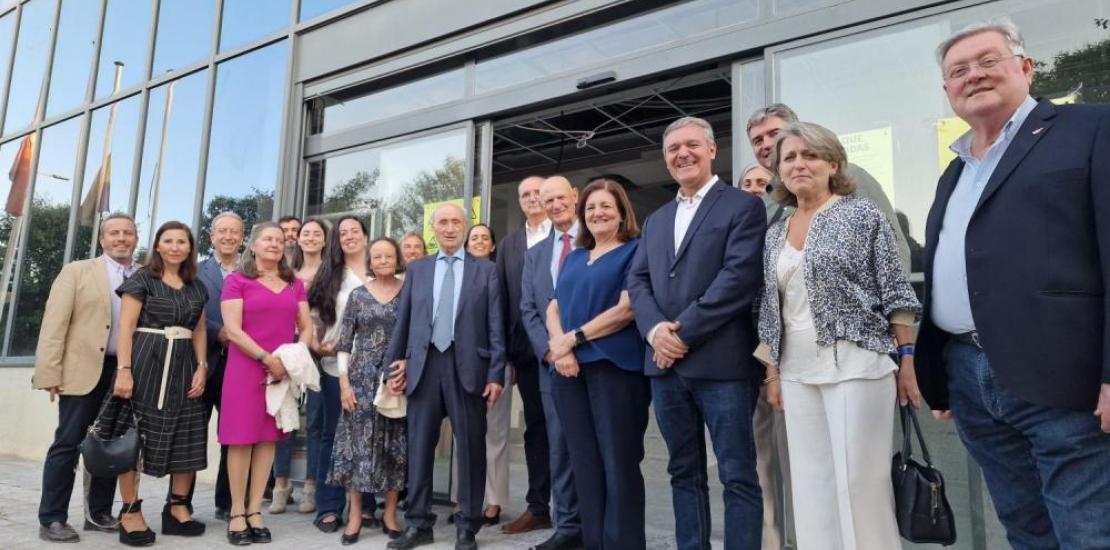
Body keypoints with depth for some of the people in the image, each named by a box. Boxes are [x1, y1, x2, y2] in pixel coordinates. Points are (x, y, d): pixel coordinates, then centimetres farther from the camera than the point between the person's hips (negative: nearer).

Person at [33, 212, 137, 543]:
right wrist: (50, 373, -10)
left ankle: (99, 513, 21)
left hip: (128, 373, 3)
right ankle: (52, 519, 11)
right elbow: (54, 324, -3)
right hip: (84, 370, -3)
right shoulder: (77, 271, 4)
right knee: (68, 443, 1)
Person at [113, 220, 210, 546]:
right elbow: (126, 327, -7)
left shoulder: (196, 287, 15)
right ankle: (130, 511, 9)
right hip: (145, 361, -5)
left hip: (183, 365, 5)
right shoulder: (142, 279, 0)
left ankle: (178, 508, 15)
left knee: (187, 437, 4)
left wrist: (201, 368, 3)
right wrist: (124, 370, -16)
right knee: (135, 435, -1)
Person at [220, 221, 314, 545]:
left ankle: (254, 511, 15)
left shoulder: (294, 284, 14)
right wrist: (268, 358, -14)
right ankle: (237, 513, 9)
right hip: (246, 369, -4)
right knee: (242, 437, 0)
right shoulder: (237, 281, 1)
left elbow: (306, 328, 11)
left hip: (285, 371, 4)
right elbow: (233, 330, -8)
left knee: (268, 438, 7)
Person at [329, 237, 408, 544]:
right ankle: (355, 515, 14)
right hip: (362, 378, 1)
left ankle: (390, 513, 17)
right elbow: (344, 343, 4)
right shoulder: (358, 295, 5)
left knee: (395, 445, 5)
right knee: (357, 443, 2)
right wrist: (344, 381, -4)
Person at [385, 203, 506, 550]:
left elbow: (496, 326, 1)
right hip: (424, 366, 2)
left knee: (470, 448, 3)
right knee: (419, 445, 7)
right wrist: (396, 361, 6)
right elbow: (403, 320, 12)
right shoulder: (416, 270, 13)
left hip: (468, 367, -2)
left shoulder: (486, 271, 6)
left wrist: (496, 374, -6)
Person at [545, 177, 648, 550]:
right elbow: (554, 308, 12)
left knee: (618, 462, 0)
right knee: (584, 462, 10)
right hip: (570, 370, 6)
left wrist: (574, 338, -12)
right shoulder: (573, 258, 20)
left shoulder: (635, 251, 1)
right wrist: (558, 345, -9)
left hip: (615, 366, -6)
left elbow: (627, 307, -11)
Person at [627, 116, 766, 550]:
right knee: (684, 473, 14)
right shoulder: (656, 220, 20)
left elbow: (739, 277, -12)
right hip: (665, 363, 6)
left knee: (738, 477, 1)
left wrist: (685, 331, -15)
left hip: (722, 362, -6)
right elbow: (637, 281, 12)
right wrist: (654, 329, -8)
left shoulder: (743, 206, 0)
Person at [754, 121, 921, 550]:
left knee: (860, 480, -3)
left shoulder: (863, 215, -2)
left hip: (856, 364, -5)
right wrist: (772, 373, 10)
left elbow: (895, 292, -4)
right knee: (813, 483, 9)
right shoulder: (774, 235, 12)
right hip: (798, 372, 5)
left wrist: (907, 361, -8)